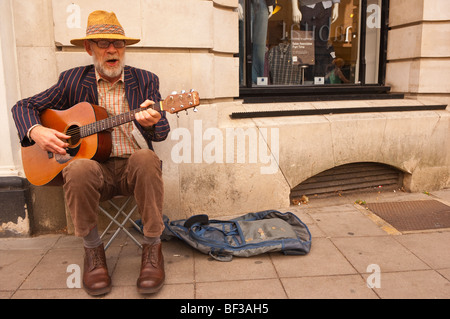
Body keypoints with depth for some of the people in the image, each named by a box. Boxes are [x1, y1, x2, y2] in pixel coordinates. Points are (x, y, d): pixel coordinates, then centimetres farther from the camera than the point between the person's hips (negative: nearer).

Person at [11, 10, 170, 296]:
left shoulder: (145, 80, 8)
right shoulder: (73, 80, 9)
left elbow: (162, 132, 1)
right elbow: (23, 106, 13)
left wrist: (151, 122, -23)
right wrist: (36, 131, -9)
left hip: (134, 168, 0)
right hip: (96, 168, 1)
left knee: (146, 158, -34)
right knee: (79, 168, -34)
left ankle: (152, 248, -17)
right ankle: (93, 250, -9)